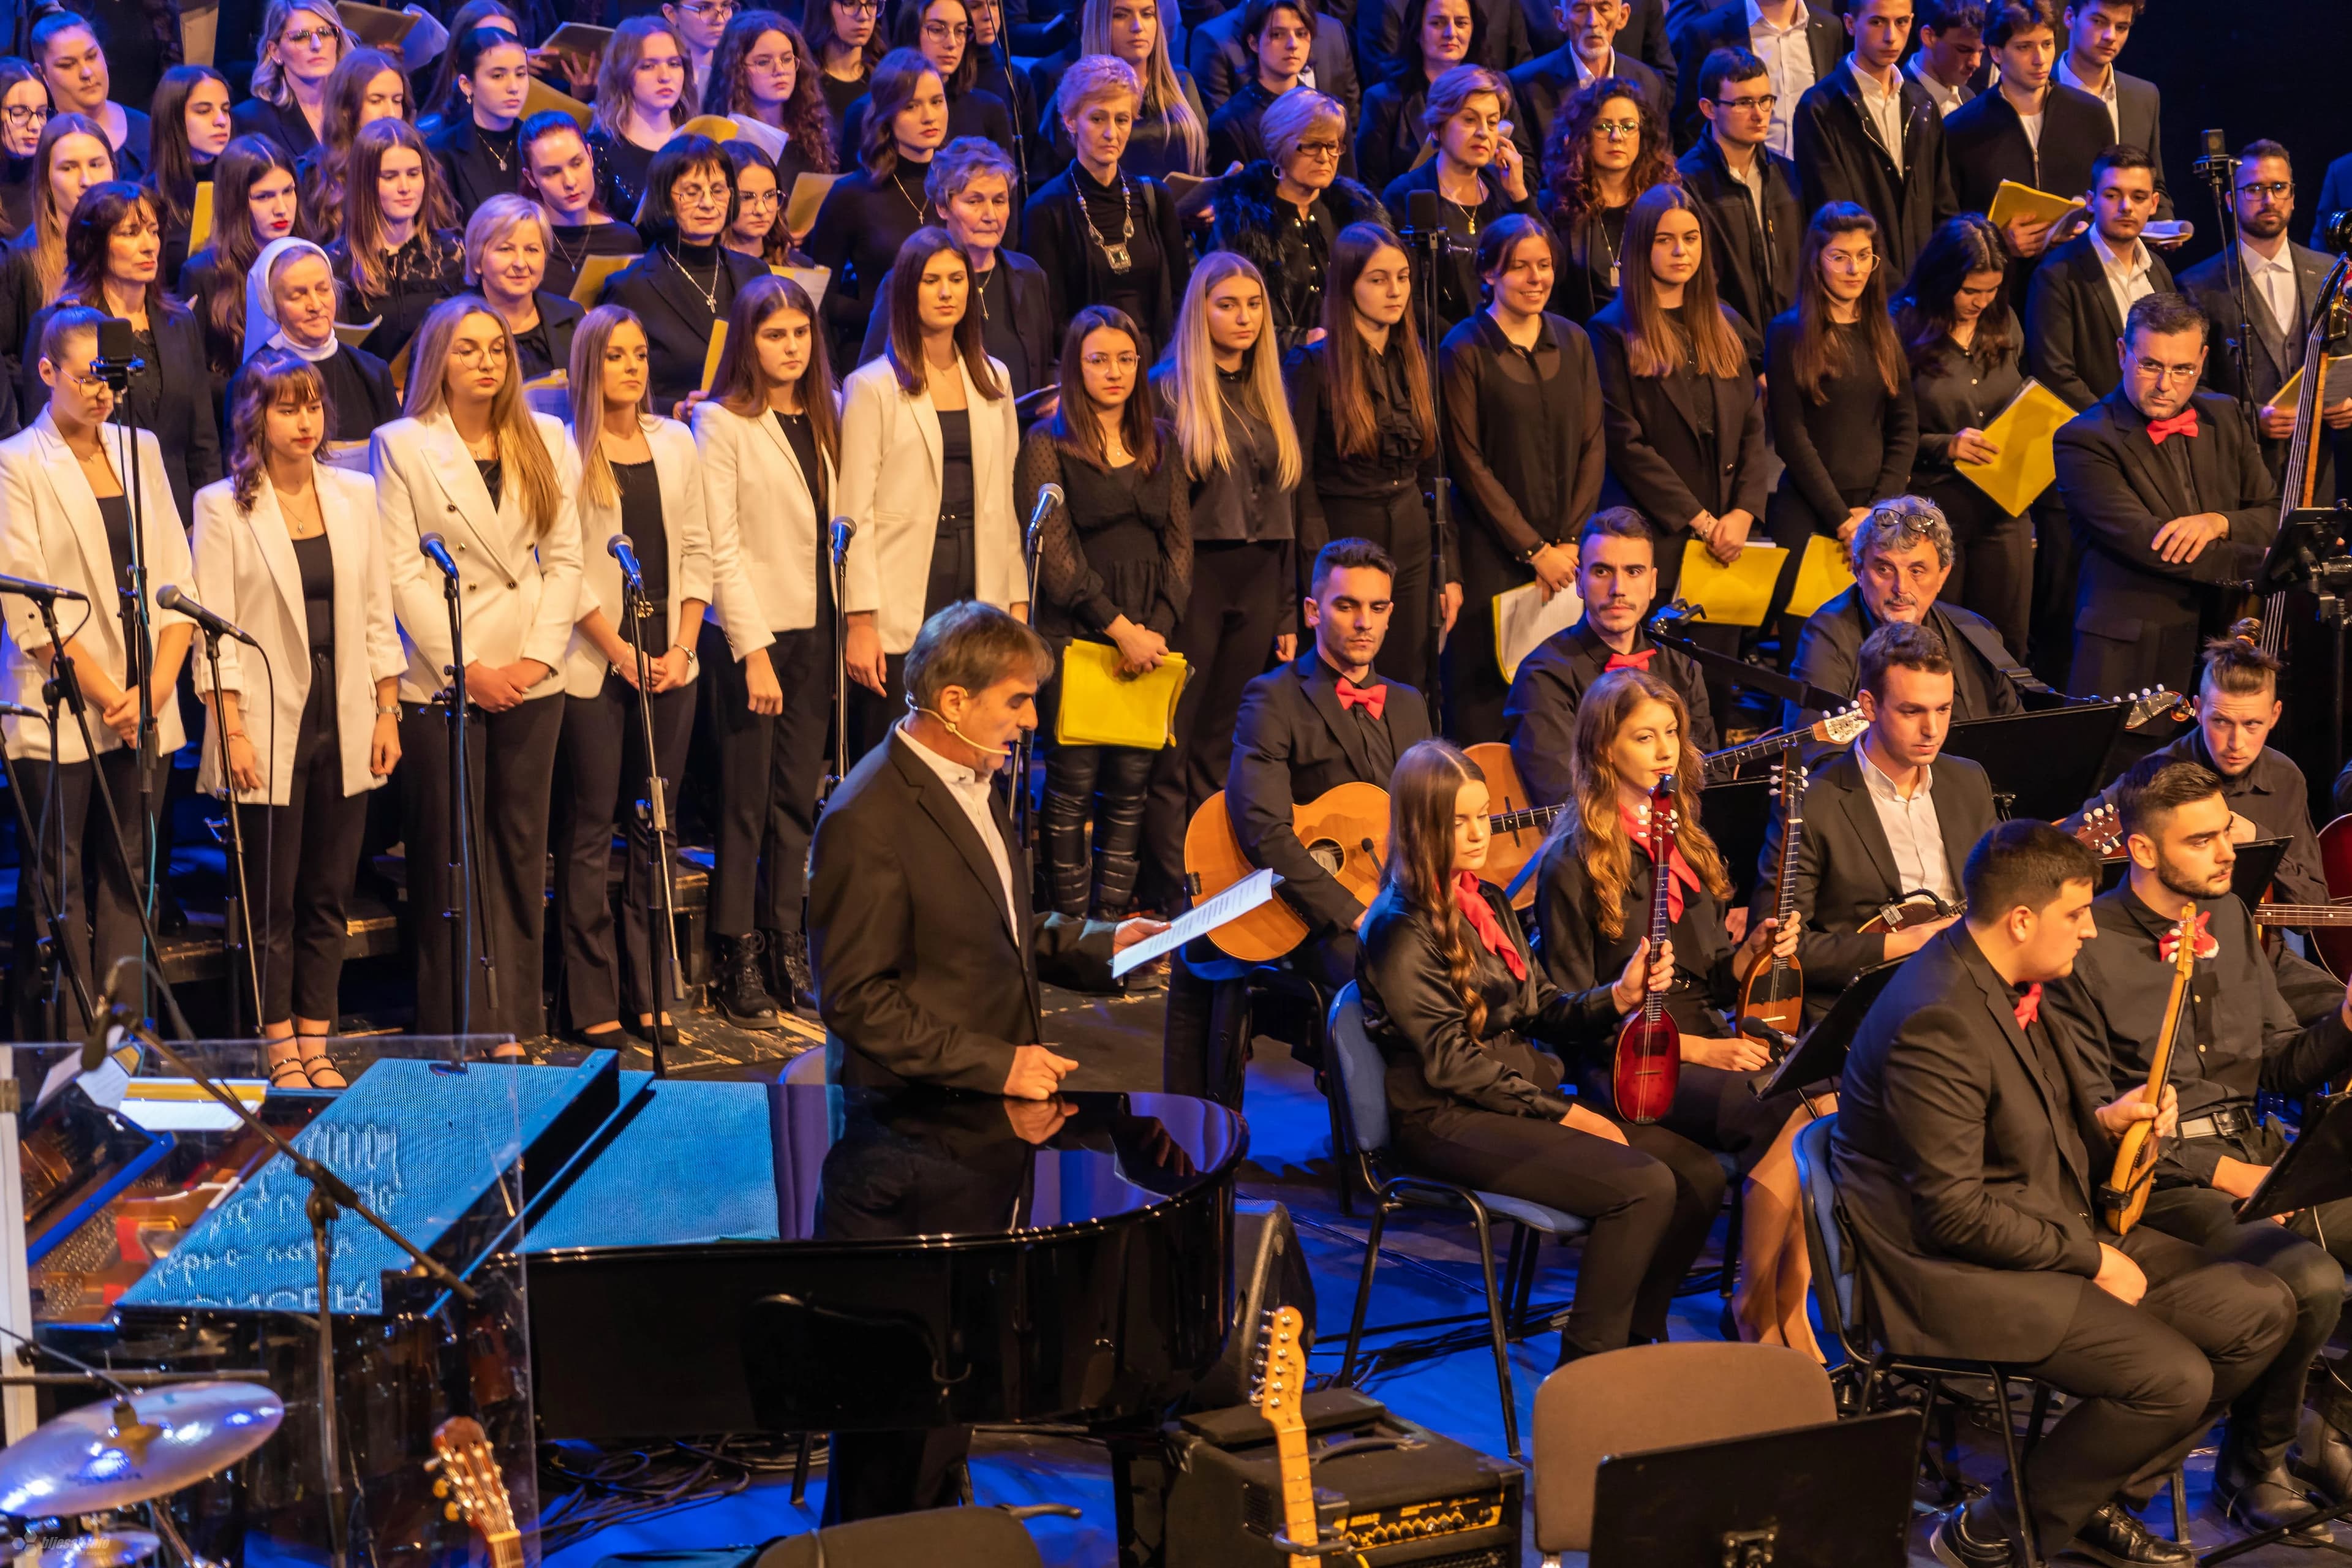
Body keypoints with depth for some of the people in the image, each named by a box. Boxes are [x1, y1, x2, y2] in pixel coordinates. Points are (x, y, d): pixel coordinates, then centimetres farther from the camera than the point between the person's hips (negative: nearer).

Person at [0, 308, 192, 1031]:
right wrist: (106, 695, -11)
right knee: (61, 889, -2)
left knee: (126, 883, 6)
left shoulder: (141, 449, 13)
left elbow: (177, 579, 10)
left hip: (145, 709, 5)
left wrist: (157, 686, -4)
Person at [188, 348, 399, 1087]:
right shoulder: (222, 507, -3)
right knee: (272, 898, 2)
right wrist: (232, 732, -12)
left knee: (330, 894, 7)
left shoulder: (355, 495, 8)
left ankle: (316, 1046, 15)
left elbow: (377, 614, 11)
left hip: (345, 722, 4)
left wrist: (388, 713, 5)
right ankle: (280, 1050, 11)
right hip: (271, 726, -4)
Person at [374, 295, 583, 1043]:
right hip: (442, 681, -3)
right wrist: (468, 668, -11)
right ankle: (457, 1030, 5)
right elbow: (401, 573, -5)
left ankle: (521, 1023, 12)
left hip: (531, 681, 3)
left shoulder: (546, 441, 11)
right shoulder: (402, 446, 0)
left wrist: (540, 656, -5)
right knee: (450, 859, 0)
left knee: (523, 848, 6)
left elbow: (564, 557, 8)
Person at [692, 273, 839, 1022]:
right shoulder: (722, 423, -7)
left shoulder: (824, 418, 11)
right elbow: (721, 549, -10)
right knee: (746, 804, -2)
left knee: (797, 798, 8)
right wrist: (754, 651, -14)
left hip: (814, 629, 5)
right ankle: (737, 960, 5)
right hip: (749, 631, -5)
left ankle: (787, 949, 15)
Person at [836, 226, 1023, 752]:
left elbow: (1005, 499, 15)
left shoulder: (992, 380, 14)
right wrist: (860, 623, -10)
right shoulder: (873, 387, -1)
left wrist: (1018, 601, 9)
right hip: (903, 608, -4)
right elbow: (854, 512, -5)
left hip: (977, 590, 4)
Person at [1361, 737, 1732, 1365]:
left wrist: (1618, 995, -6)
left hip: (1527, 1094, 8)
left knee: (1699, 1173, -8)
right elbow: (1450, 1061, -15)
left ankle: (1632, 1339, 4)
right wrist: (1564, 1114, -15)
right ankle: (1586, 1370, -13)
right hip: (1449, 1121, -8)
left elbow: (1544, 1012, 14)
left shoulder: (1488, 903, 16)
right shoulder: (1402, 930, -10)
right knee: (1643, 1184, -24)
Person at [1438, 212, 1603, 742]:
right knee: (1483, 699, -2)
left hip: (1567, 555, 4)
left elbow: (1592, 445, 8)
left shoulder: (1573, 341, 10)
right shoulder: (1465, 350, -5)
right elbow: (1469, 463, -8)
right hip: (1493, 555, -4)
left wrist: (1571, 542, -3)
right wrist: (1533, 550, -10)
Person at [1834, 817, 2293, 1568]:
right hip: (1963, 1276, -10)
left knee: (2262, 1310, 2)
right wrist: (2090, 1258, -16)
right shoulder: (1938, 1023, -24)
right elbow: (1955, 1211, -25)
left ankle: (2092, 1498, 14)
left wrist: (2103, 1117, 1)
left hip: (2064, 1233, 10)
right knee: (2174, 1377, -23)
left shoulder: (2012, 984, 7)